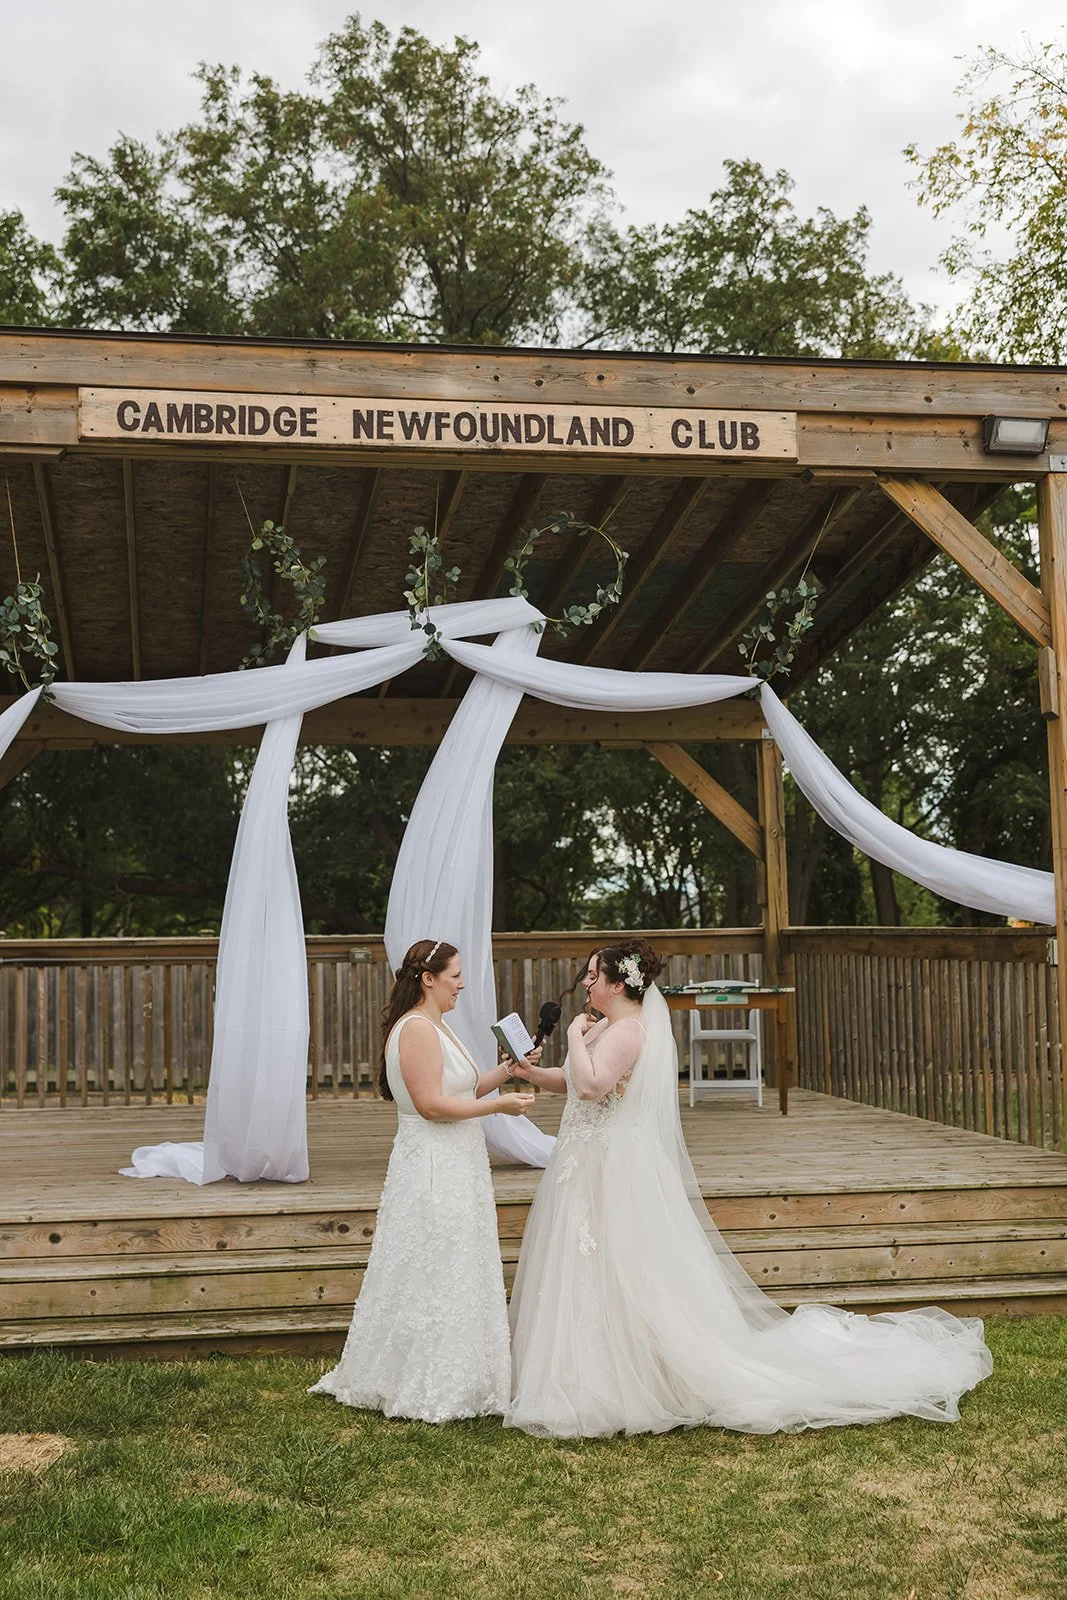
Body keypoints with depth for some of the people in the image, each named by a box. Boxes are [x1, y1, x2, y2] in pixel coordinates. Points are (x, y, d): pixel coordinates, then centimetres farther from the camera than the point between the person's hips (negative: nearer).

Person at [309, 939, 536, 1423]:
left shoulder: (433, 1026, 15)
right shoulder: (417, 1028, -18)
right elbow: (433, 1103, -23)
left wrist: (507, 1070, 9)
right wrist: (498, 1105, -17)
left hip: (451, 1169, 11)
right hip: (433, 1170, -11)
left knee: (450, 1278, 15)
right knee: (436, 1278, -3)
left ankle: (445, 1381, 24)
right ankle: (428, 1389, 7)